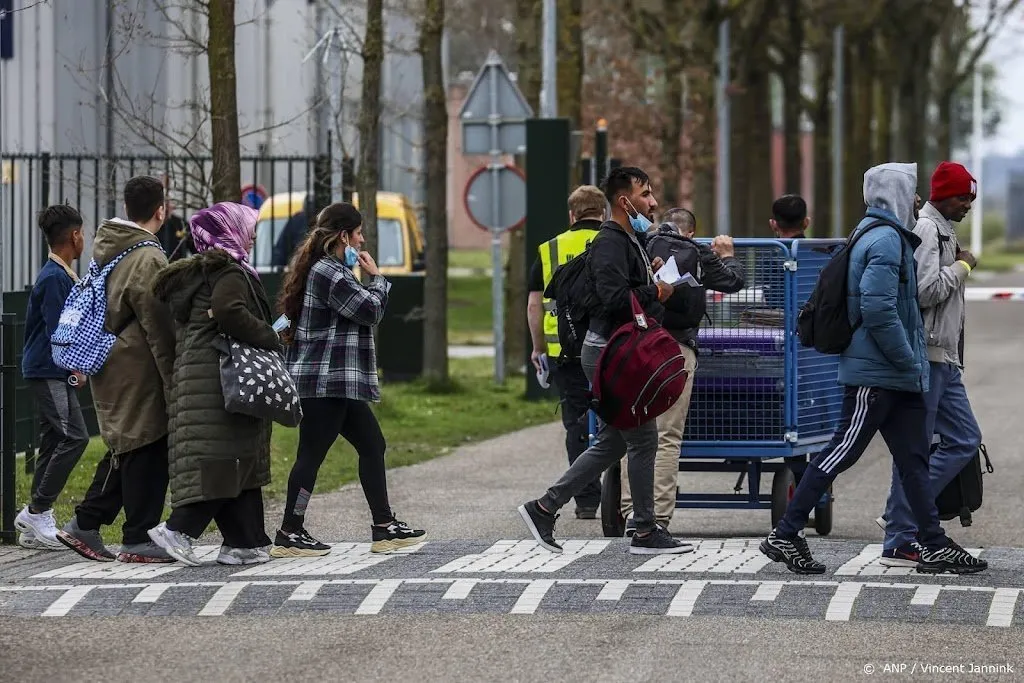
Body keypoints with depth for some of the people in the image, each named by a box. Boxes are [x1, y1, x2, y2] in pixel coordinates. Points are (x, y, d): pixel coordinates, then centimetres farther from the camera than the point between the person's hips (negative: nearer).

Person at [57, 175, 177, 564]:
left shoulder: (105, 248, 11)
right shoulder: (148, 259, -17)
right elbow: (159, 326, -17)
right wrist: (173, 379, -13)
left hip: (108, 367, 9)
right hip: (138, 369, -9)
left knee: (124, 449, 16)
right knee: (146, 449, -2)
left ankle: (85, 524, 16)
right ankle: (138, 539, 2)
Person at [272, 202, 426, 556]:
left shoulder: (326, 270, 17)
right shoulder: (328, 273, -17)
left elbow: (360, 312, 23)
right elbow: (371, 310, -15)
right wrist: (376, 277, 0)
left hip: (341, 382, 11)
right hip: (325, 381, -11)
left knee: (372, 447, 12)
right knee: (311, 455, -6)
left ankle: (384, 528, 14)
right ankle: (289, 535, -1)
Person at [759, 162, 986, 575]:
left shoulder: (889, 236, 18)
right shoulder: (885, 240, -15)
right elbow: (878, 308, -24)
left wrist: (912, 362, 19)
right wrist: (909, 361, -18)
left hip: (895, 376, 10)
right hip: (876, 374, -10)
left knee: (913, 459, 9)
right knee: (842, 453, -6)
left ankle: (935, 546, 11)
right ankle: (785, 536, -1)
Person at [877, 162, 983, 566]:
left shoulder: (943, 230, 19)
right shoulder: (925, 230, -13)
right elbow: (927, 291, -22)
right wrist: (962, 266, -10)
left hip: (944, 359, 10)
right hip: (926, 356, -10)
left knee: (965, 440, 11)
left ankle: (904, 514, 13)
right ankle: (900, 542, -3)